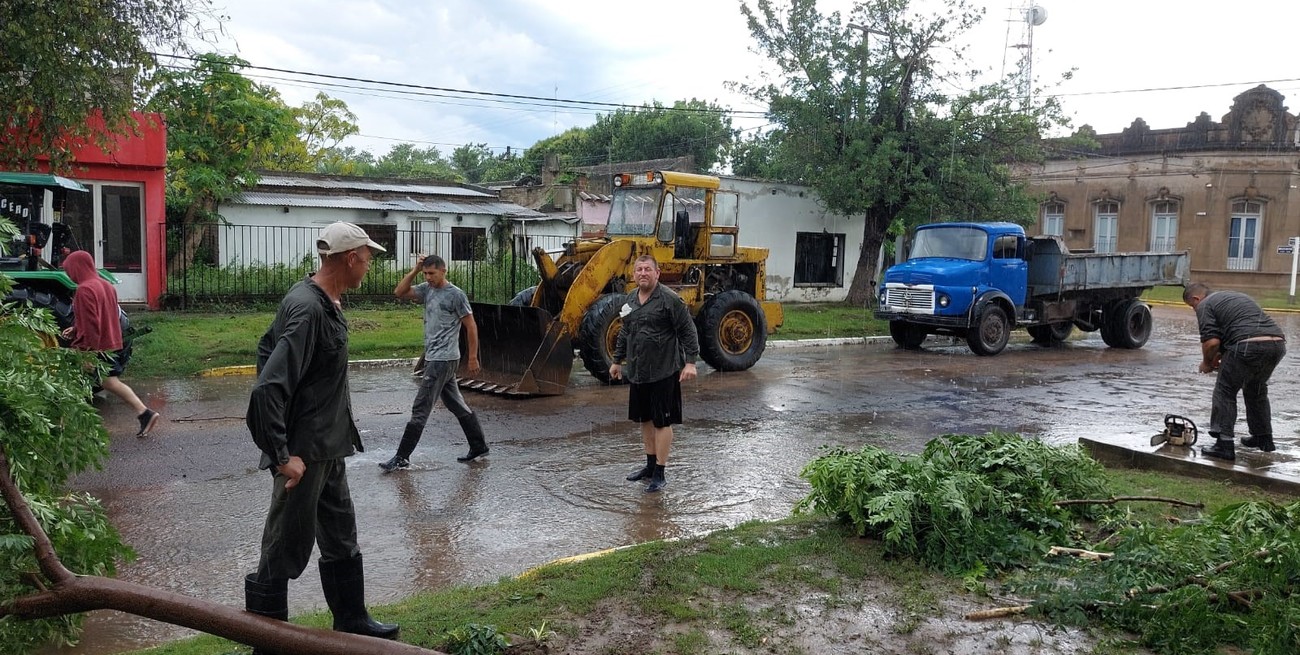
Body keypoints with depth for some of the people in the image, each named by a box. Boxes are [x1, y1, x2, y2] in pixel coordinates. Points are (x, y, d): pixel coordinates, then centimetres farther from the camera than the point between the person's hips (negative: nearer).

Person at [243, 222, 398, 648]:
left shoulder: (323, 301, 6)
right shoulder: (308, 310, -24)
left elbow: (267, 349, 19)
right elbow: (267, 390, -27)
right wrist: (283, 455, -23)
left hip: (329, 449, 10)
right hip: (305, 453, -10)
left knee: (341, 539, 20)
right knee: (286, 549, 5)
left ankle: (351, 622, 35)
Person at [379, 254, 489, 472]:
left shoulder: (456, 294, -12)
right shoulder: (427, 289, 9)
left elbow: (471, 326, -9)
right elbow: (399, 292, 7)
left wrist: (472, 358, -9)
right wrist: (414, 270, -1)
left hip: (443, 360, -8)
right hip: (434, 358, 8)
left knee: (420, 409, -5)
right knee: (457, 406, 14)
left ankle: (402, 457, 0)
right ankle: (479, 446, 23)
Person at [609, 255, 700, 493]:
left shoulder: (670, 299, -11)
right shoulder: (631, 300, 11)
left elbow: (688, 332, -11)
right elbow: (625, 333, 22)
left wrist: (690, 362, -17)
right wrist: (617, 360, 24)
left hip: (663, 372, -7)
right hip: (637, 372, 7)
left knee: (662, 421, -1)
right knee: (645, 419, 16)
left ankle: (660, 474, 5)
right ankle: (650, 465, 30)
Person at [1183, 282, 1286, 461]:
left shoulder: (1205, 305, 6)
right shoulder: (1237, 296, 32)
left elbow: (1212, 341, -6)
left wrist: (1207, 362, 12)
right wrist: (1221, 356, 33)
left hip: (1249, 346, -8)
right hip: (1277, 343, 8)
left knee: (1225, 392, 5)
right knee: (1256, 390, 27)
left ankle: (1224, 445, 1)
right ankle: (1264, 438, 35)